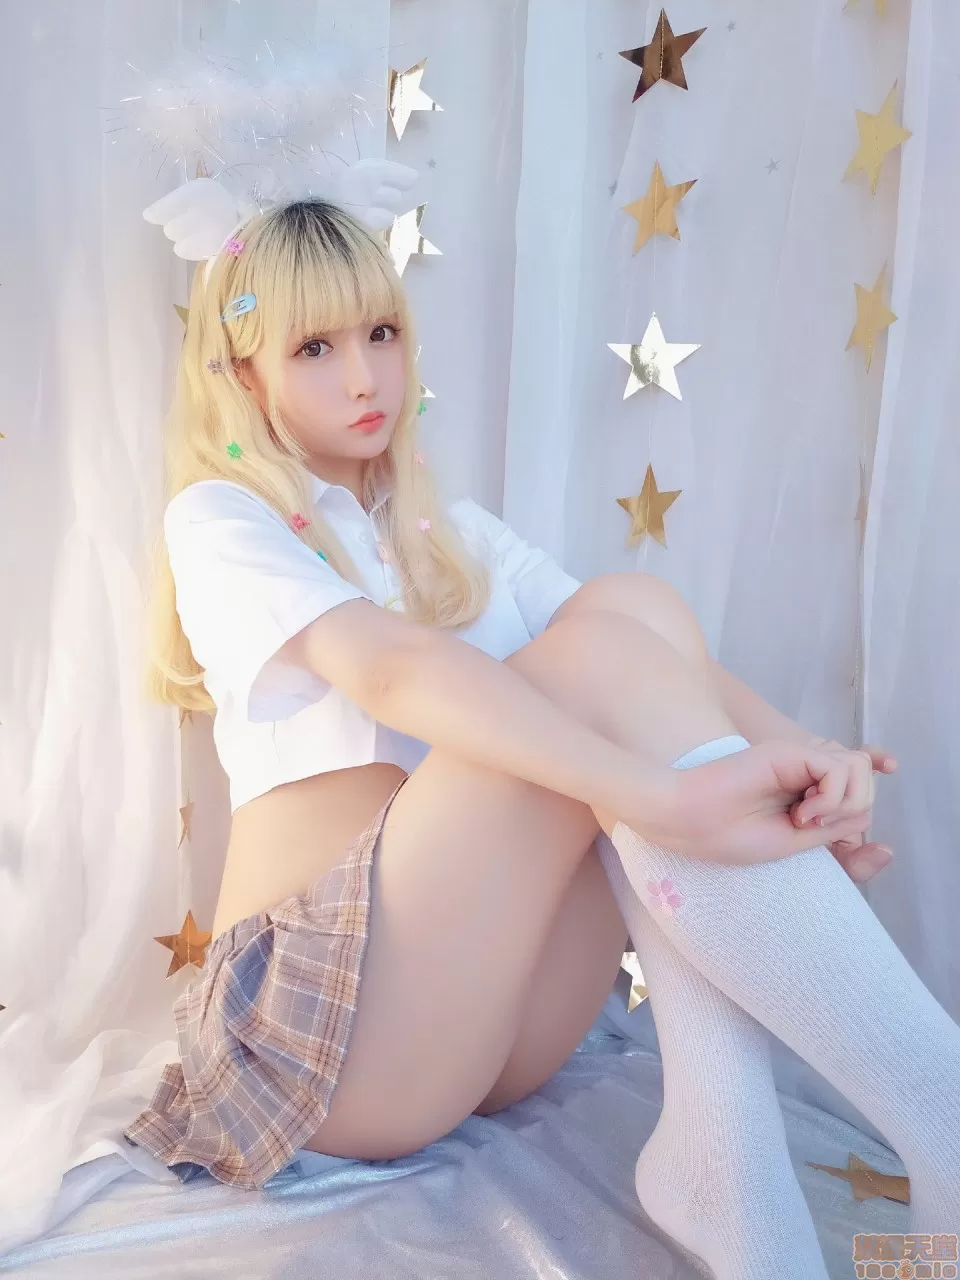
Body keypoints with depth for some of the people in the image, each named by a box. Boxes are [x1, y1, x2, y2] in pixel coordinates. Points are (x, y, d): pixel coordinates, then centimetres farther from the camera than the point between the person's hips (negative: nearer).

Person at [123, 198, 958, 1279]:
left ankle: (717, 1151, -25)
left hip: (501, 1025, 6)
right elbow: (393, 668, -21)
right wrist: (664, 795, -35)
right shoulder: (218, 521, 2)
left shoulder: (454, 535, 19)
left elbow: (669, 668, 2)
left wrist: (802, 757, -20)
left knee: (645, 618, -15)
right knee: (607, 638, -23)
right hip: (319, 1010, -5)